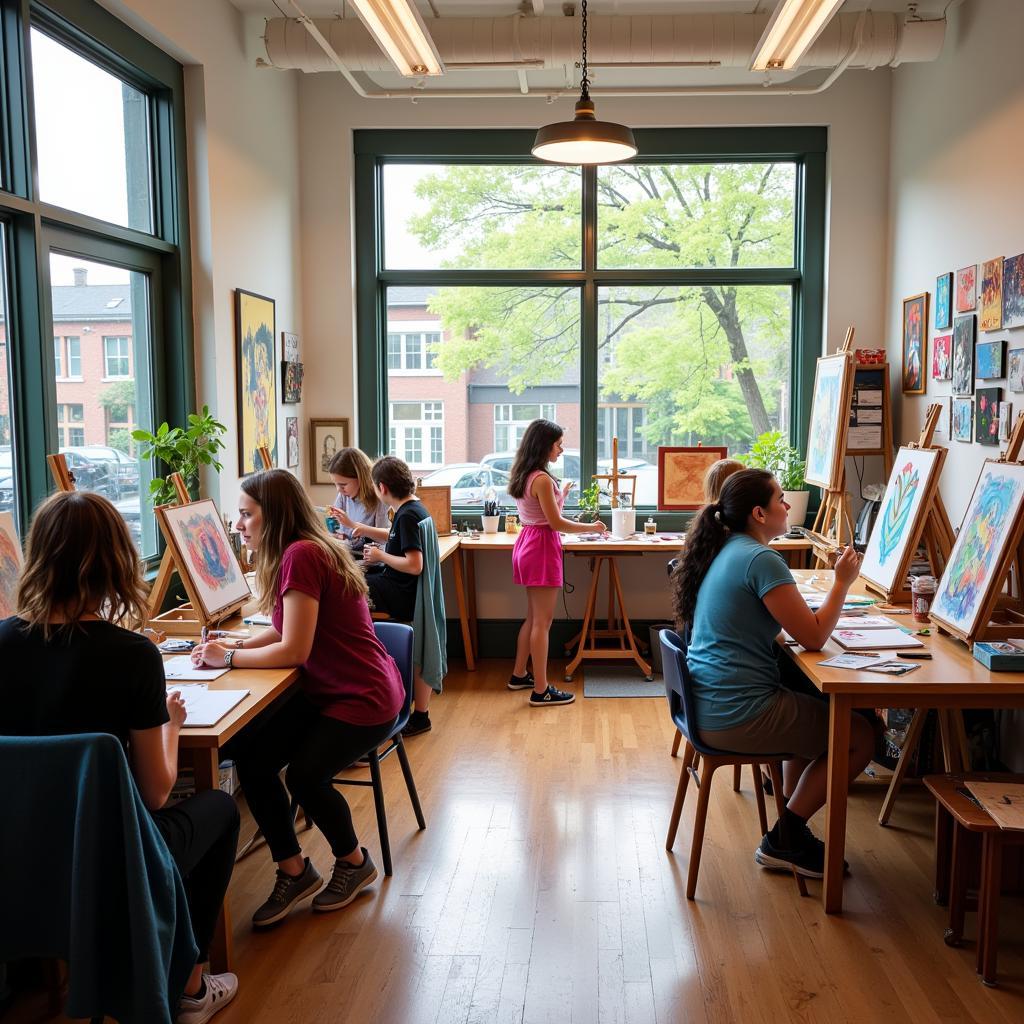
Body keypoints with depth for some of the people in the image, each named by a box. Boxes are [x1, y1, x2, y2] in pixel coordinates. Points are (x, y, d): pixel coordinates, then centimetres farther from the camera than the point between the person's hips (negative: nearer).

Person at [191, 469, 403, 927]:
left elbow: (293, 650, -23)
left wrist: (230, 658, -12)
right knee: (250, 756, -7)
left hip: (362, 698, -9)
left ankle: (354, 862, 10)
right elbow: (290, 630, 12)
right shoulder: (299, 552, 7)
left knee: (305, 775, -21)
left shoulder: (301, 556, -23)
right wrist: (233, 645, -2)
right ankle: (293, 870, 8)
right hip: (323, 690, 9)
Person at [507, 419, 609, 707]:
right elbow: (556, 523, -18)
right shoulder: (542, 480, -19)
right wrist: (591, 528, -7)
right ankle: (541, 691, 2)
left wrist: (560, 495, 23)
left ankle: (519, 675, 31)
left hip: (527, 542, 10)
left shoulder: (522, 475, 10)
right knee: (542, 622, -4)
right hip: (542, 546, -10)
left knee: (533, 617, 21)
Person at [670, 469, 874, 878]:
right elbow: (813, 637, -15)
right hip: (738, 715, -10)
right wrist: (842, 582, -3)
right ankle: (785, 840, 12)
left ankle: (789, 832, 28)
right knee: (860, 736, 4)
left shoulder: (726, 551, 12)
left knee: (817, 712, 29)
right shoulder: (761, 559, -17)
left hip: (708, 704, 10)